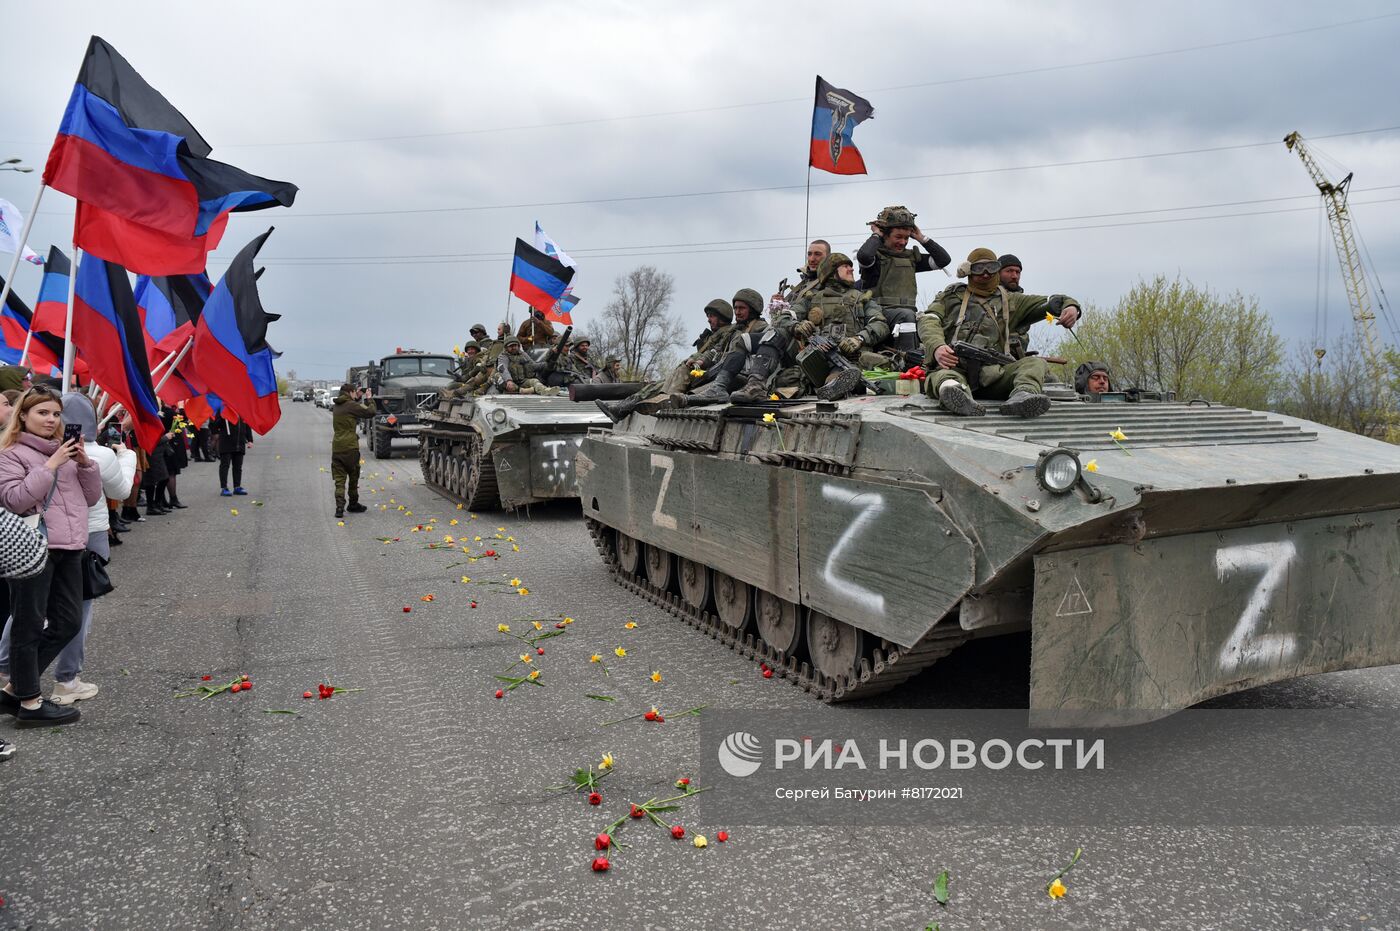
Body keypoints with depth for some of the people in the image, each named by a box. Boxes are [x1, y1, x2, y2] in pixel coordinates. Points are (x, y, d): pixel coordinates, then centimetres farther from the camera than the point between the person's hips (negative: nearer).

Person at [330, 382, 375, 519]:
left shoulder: (336, 406, 12)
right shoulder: (351, 405, -10)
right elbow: (371, 412, -6)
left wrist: (358, 398, 24)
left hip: (336, 447, 6)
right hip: (350, 446, -6)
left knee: (339, 478, 2)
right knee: (353, 477, 12)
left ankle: (339, 507, -11)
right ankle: (353, 505, 23)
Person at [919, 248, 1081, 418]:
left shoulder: (1008, 301, 30)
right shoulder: (950, 296, 25)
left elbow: (1050, 302, 23)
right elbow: (929, 322, 7)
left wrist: (1070, 306, -3)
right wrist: (936, 347, -17)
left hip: (992, 371, 2)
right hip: (953, 366, -2)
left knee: (1036, 363, -23)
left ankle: (1023, 395, -53)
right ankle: (954, 391, -71)